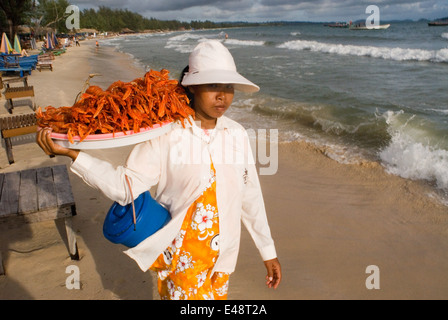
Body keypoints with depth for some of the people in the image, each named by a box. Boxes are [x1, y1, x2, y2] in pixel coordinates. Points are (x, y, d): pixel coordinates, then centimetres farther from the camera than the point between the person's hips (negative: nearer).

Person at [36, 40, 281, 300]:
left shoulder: (237, 134, -3)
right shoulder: (166, 134, -14)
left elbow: (250, 196, 3)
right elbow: (126, 186, -17)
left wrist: (269, 252, 8)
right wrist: (71, 153, -26)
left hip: (223, 253, 4)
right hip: (181, 255, -3)